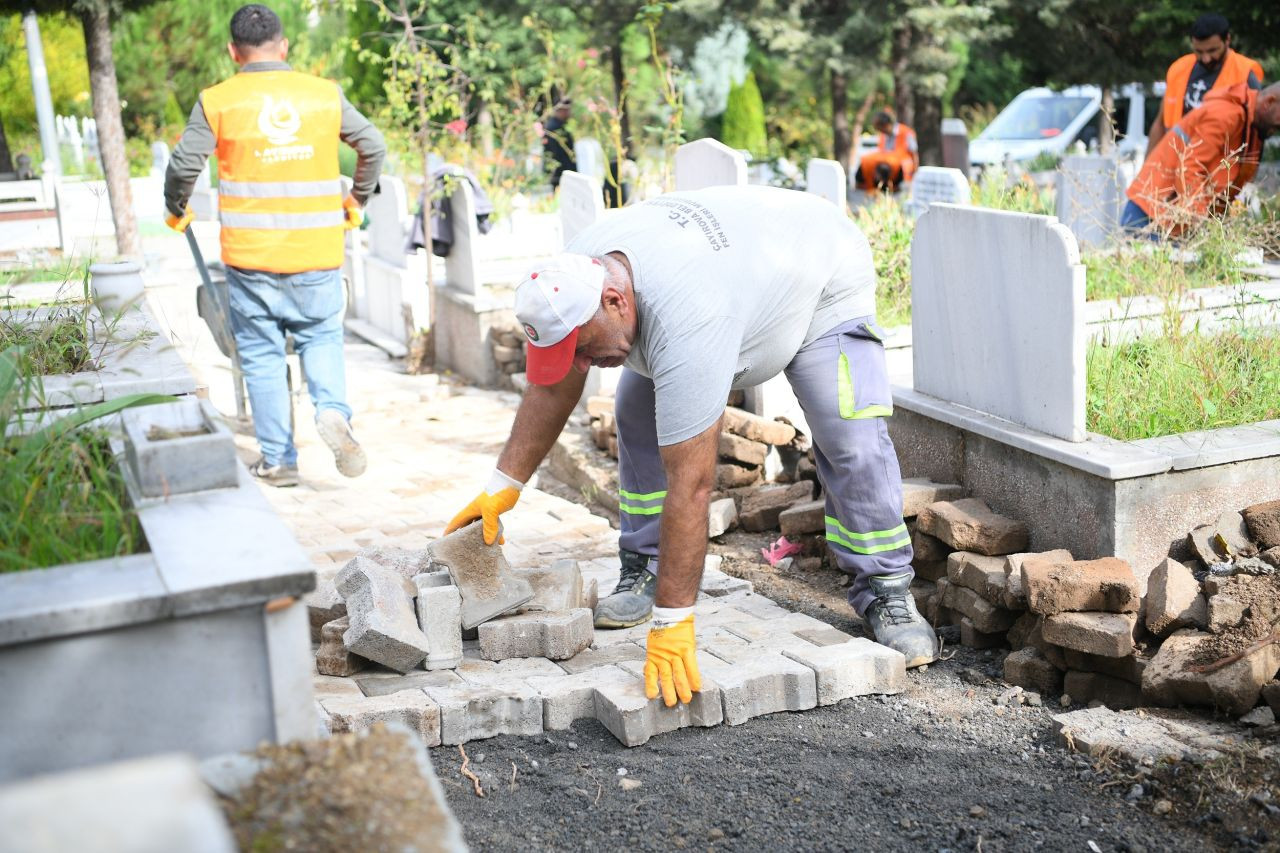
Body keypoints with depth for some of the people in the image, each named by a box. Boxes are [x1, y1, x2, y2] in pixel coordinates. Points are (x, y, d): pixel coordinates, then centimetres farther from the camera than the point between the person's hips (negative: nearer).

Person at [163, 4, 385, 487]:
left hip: (250, 256, -1)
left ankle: (278, 461, 13)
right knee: (321, 338, 17)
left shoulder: (216, 102, -3)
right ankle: (332, 410, -10)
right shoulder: (326, 95, 3)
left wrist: (176, 212, 13)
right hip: (317, 252, 1)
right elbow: (373, 146, 8)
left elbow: (184, 164, -6)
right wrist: (357, 201, 24)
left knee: (262, 355, 9)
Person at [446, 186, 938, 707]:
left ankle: (886, 591, -8)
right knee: (637, 415, -4)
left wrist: (671, 623, -43)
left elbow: (691, 484, -45)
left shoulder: (683, 325, -47)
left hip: (822, 280, -7)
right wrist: (503, 486, -6)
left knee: (852, 442, -25)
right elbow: (552, 387, -6)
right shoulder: (576, 278, -23)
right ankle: (645, 570, 9)